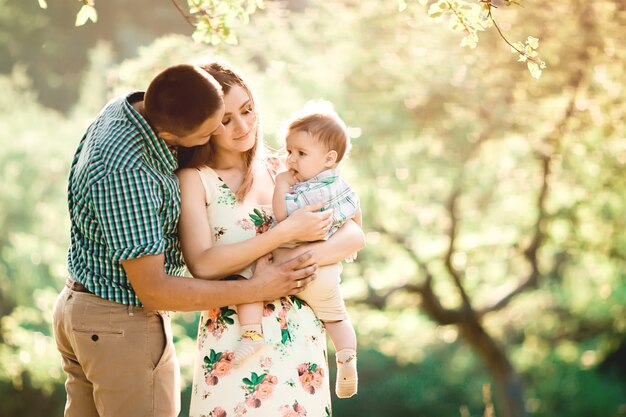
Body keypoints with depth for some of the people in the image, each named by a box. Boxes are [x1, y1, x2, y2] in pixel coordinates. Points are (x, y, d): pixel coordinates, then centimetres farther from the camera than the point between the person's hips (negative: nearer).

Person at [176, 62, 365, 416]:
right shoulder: (195, 178, -3)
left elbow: (355, 236, 1)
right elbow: (203, 265, -17)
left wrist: (294, 260, -16)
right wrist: (286, 232, -16)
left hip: (302, 336, 4)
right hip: (234, 341, -3)